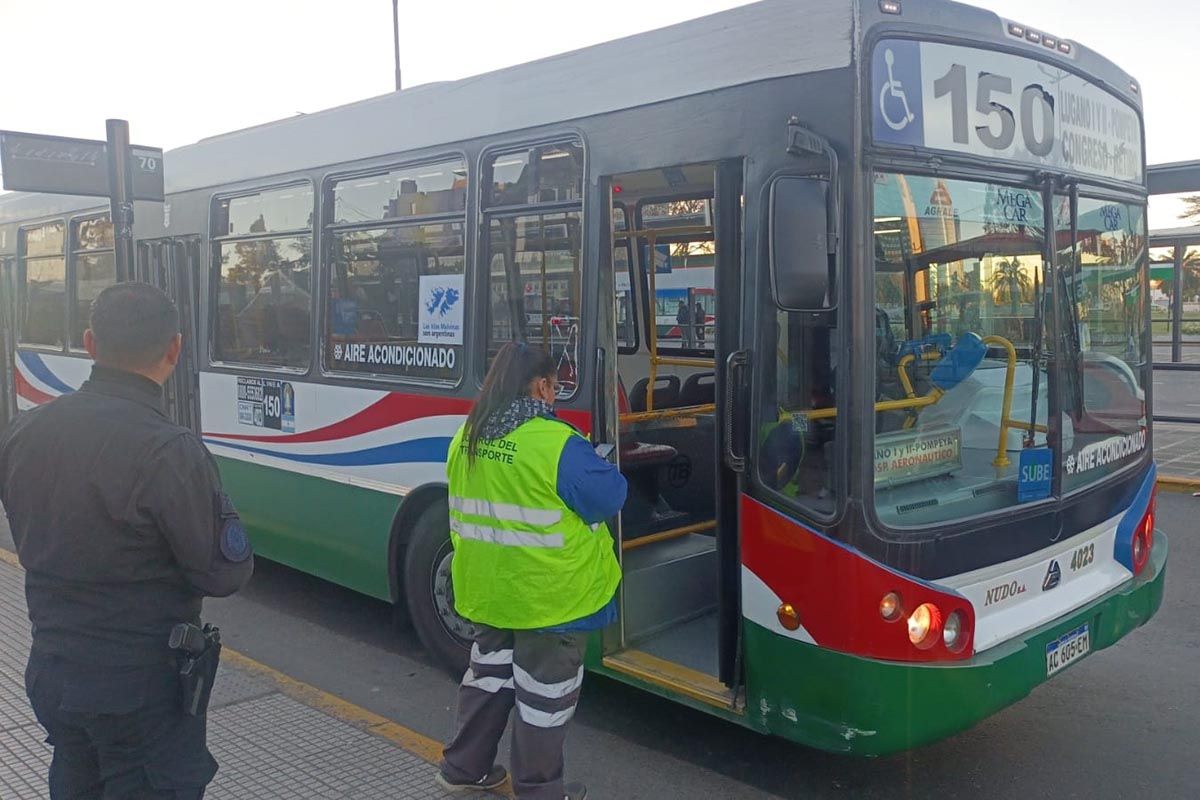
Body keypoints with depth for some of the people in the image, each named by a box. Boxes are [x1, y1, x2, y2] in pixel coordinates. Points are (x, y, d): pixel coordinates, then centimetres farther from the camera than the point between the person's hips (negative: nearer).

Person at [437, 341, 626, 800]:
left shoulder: (466, 437, 1)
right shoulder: (556, 443, -23)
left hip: (487, 588, 7)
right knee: (544, 694, 9)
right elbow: (611, 496, -13)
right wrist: (595, 465, 5)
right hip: (548, 593, -7)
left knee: (489, 675, 24)